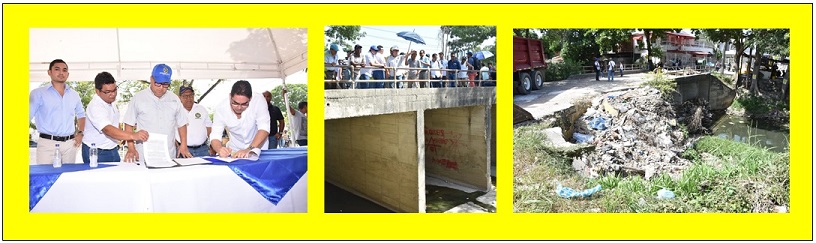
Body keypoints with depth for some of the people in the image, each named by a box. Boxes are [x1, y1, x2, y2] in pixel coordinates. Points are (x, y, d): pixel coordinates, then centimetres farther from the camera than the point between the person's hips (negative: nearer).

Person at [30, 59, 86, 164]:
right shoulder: (38, 93, 3)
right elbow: (28, 115, -4)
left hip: (70, 144, 4)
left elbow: (81, 115, 27)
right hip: (47, 143, -3)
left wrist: (80, 133, 13)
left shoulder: (74, 95, 15)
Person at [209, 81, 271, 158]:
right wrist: (219, 149, -34)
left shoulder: (258, 100, -21)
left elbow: (264, 129, -24)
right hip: (235, 151, 2)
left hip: (259, 147, -2)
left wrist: (249, 150, -38)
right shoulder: (221, 109, -15)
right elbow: (215, 136, -13)